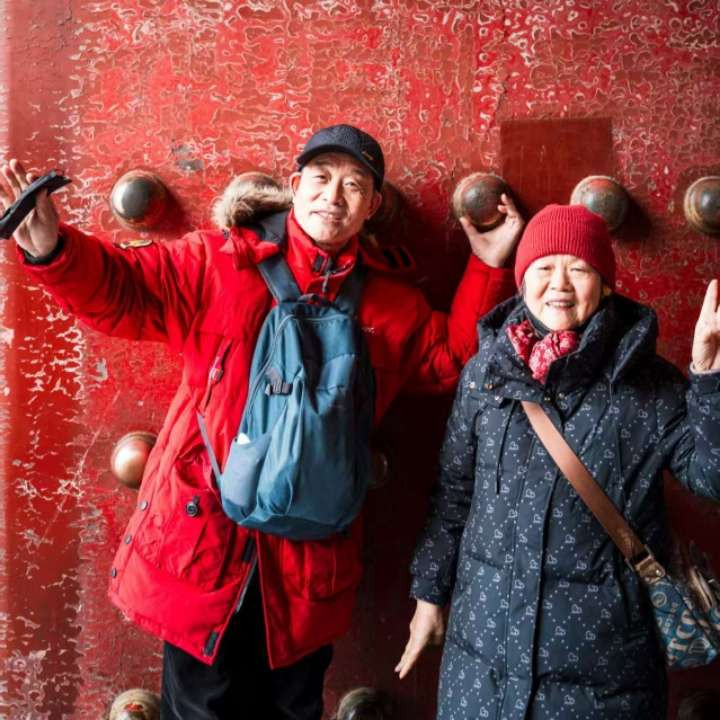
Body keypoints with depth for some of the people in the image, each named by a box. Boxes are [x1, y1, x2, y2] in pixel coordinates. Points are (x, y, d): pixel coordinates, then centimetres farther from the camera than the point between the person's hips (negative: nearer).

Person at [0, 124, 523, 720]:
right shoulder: (219, 263, -2)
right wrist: (52, 247, -25)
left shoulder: (394, 304, 8)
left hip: (309, 558, 3)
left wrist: (488, 269, 8)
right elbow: (120, 290, -6)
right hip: (202, 538, -2)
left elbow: (455, 360, 15)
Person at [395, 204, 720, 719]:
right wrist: (430, 594, 10)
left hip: (603, 642, -2)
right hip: (487, 627, 2)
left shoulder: (649, 383, -5)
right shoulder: (485, 370, 0)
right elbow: (454, 491, 7)